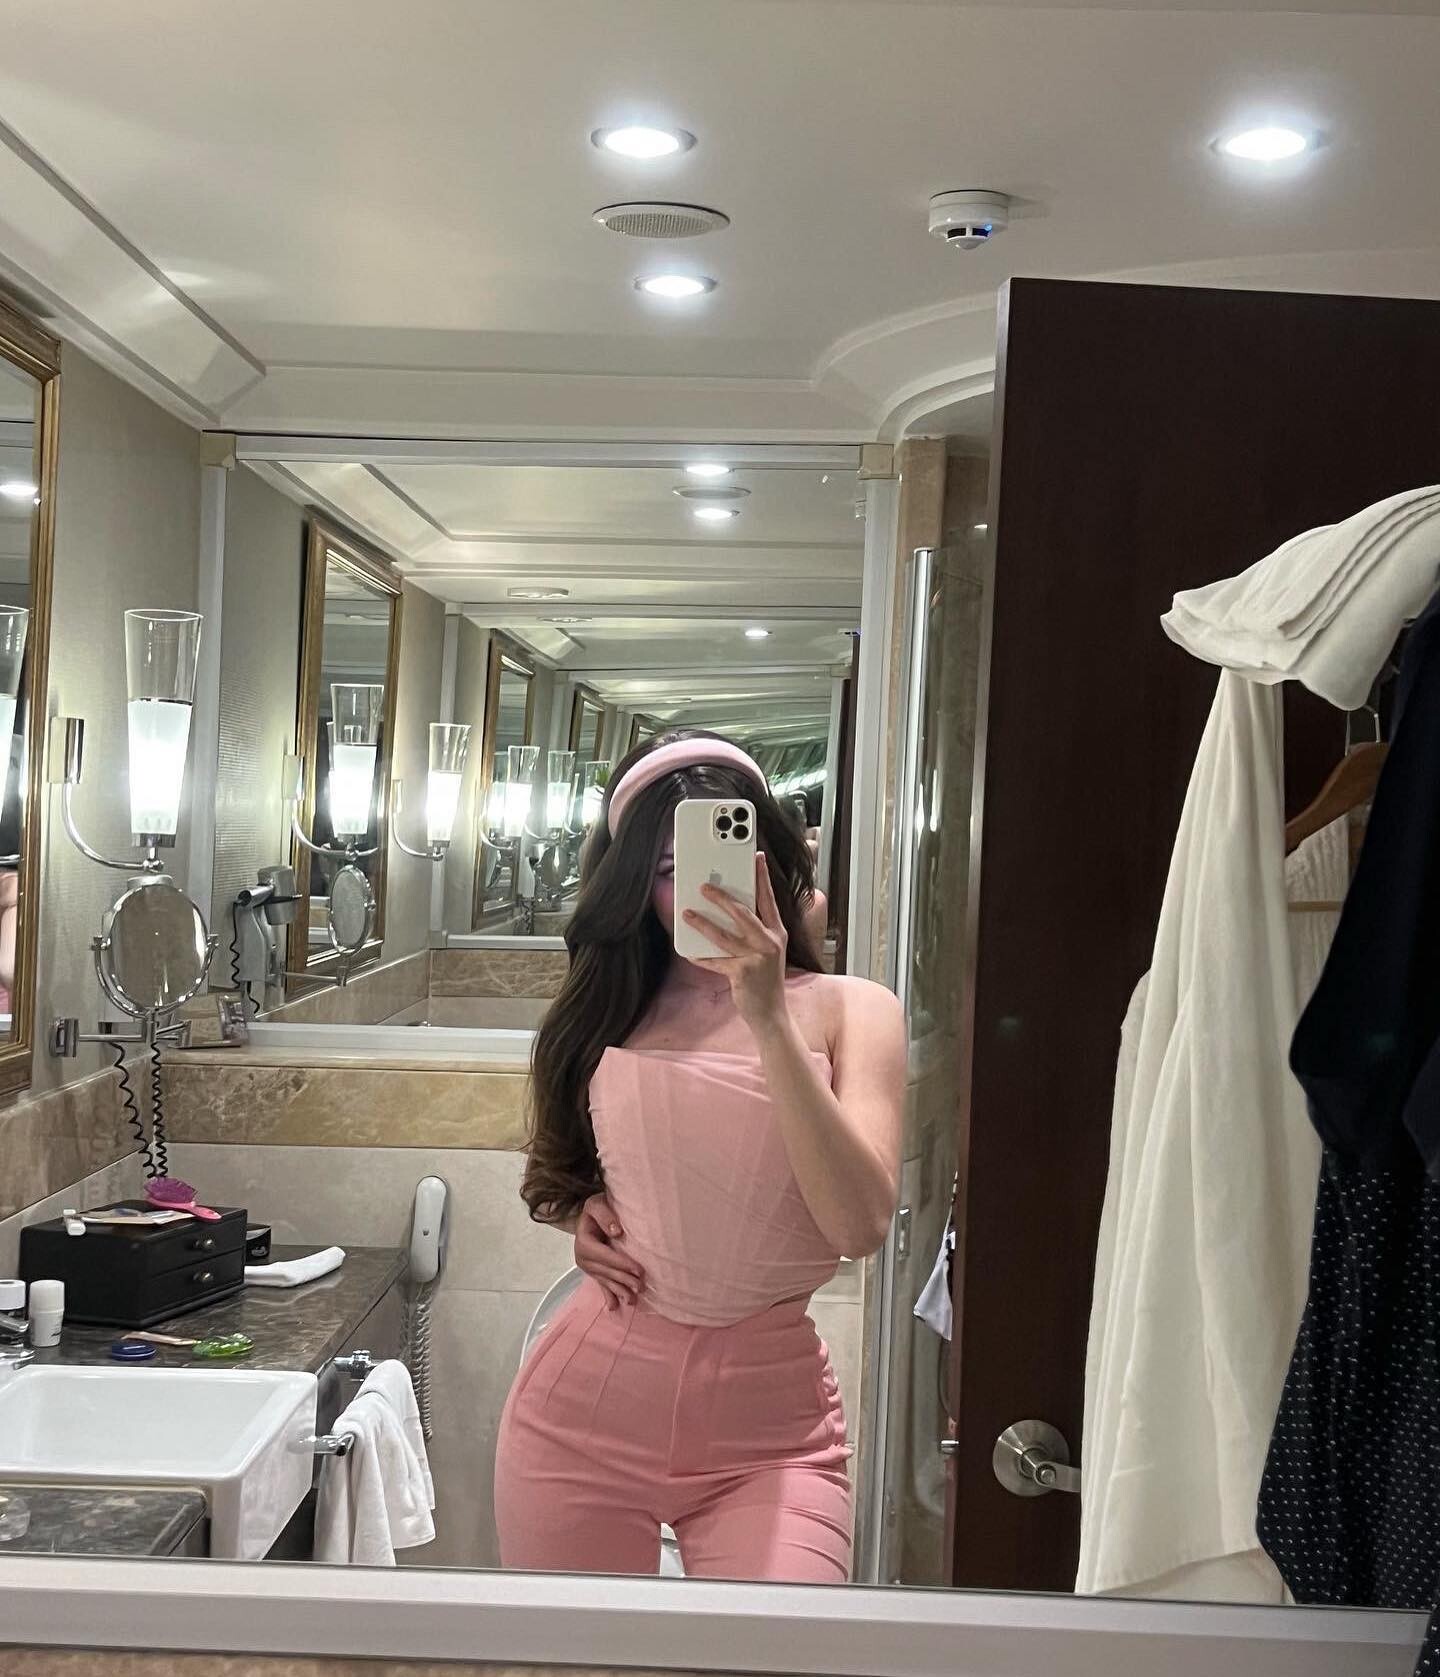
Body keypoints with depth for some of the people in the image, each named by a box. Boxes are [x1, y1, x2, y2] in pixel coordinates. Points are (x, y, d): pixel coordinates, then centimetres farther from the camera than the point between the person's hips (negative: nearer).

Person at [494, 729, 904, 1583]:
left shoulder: (848, 1012, -1)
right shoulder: (606, 1009, 7)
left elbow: (861, 1224, -17)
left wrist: (767, 1016, -21)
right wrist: (581, 1212, 2)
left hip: (771, 1425, -2)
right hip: (586, 1408, 3)